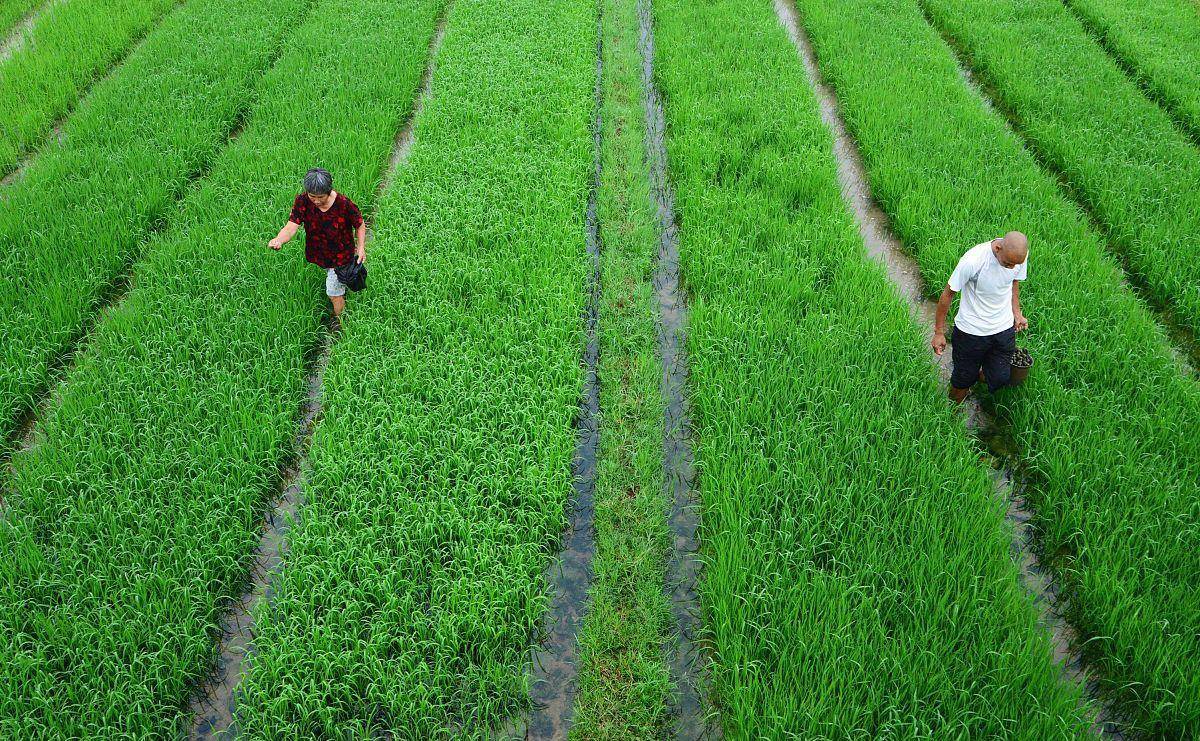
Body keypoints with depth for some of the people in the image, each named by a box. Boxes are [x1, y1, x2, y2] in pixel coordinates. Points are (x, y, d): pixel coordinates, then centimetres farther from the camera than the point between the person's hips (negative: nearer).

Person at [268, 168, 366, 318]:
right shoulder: (302, 202, -24)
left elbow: (360, 225, -14)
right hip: (319, 254, 4)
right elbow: (291, 226, -32)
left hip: (341, 257, -4)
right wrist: (278, 240, -53)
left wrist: (361, 248, -24)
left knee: (334, 294, 8)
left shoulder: (344, 204, -32)